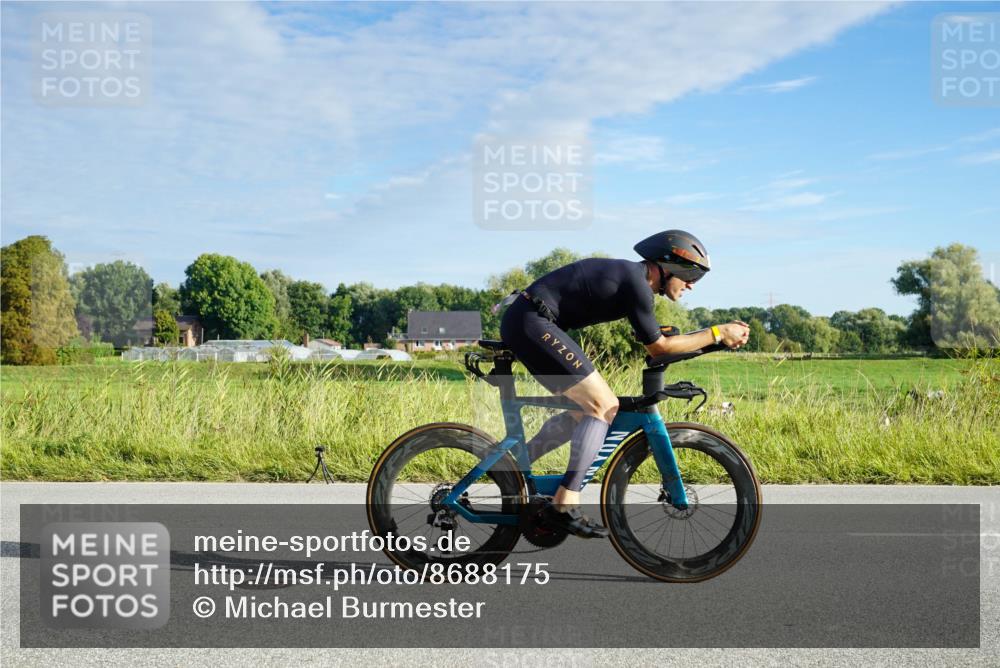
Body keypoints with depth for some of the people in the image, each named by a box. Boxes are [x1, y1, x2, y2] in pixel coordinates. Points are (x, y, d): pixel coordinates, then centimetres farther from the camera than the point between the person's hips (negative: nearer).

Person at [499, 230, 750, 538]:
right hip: (533, 323, -10)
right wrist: (717, 333, -2)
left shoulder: (626, 273, 18)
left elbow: (652, 341, 25)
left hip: (520, 323, 10)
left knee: (584, 410, 14)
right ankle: (565, 505, -12)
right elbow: (658, 347, -8)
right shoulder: (636, 283, -12)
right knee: (604, 406, -10)